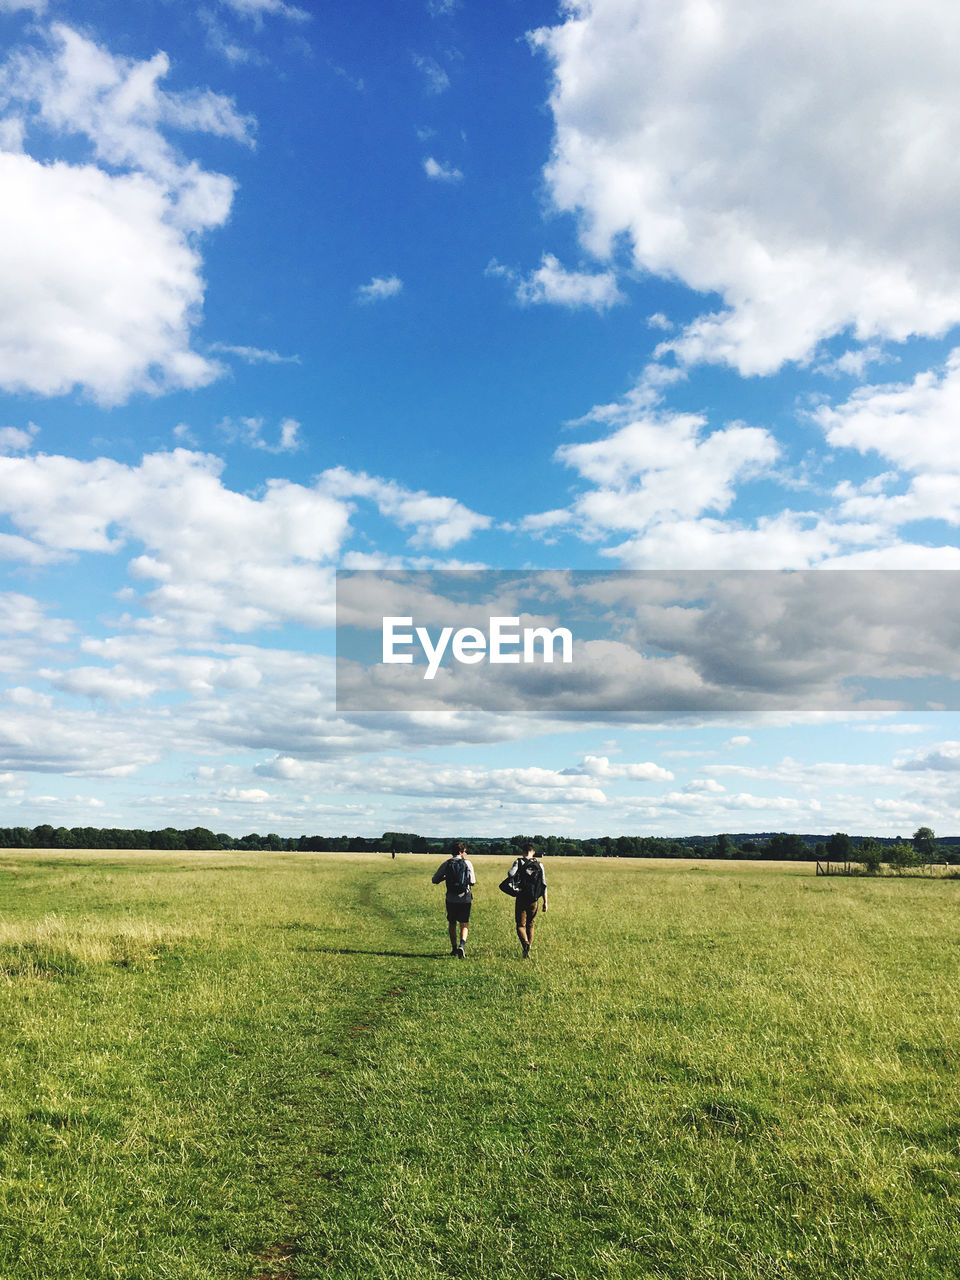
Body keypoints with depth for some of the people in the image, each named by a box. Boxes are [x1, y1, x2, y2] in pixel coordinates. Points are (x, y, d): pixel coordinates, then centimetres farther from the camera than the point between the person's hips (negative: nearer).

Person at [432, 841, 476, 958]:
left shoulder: (446, 864, 0)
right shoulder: (468, 863, -3)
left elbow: (435, 880, 3)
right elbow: (473, 882, 0)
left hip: (451, 899, 1)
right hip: (465, 899, -1)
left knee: (452, 923, 18)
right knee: (464, 925, 7)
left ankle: (454, 948, 22)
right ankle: (462, 945, -15)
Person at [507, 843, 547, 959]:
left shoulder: (519, 862, -2)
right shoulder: (539, 865, 6)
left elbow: (511, 873, -20)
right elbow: (544, 885, 5)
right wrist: (545, 902, 8)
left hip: (521, 899, -3)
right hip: (534, 901, 3)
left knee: (520, 925, 2)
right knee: (530, 925, 16)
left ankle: (525, 944, -23)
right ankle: (528, 949, 16)